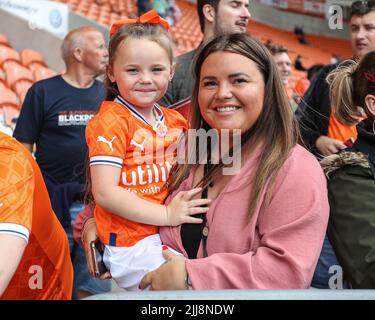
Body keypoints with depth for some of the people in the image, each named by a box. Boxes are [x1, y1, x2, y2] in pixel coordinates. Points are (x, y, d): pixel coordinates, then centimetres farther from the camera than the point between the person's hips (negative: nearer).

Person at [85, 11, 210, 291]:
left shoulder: (175, 120, 9)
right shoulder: (111, 122, -11)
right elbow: (105, 192, -17)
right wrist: (166, 214, -18)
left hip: (172, 235, 7)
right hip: (132, 245, -7)